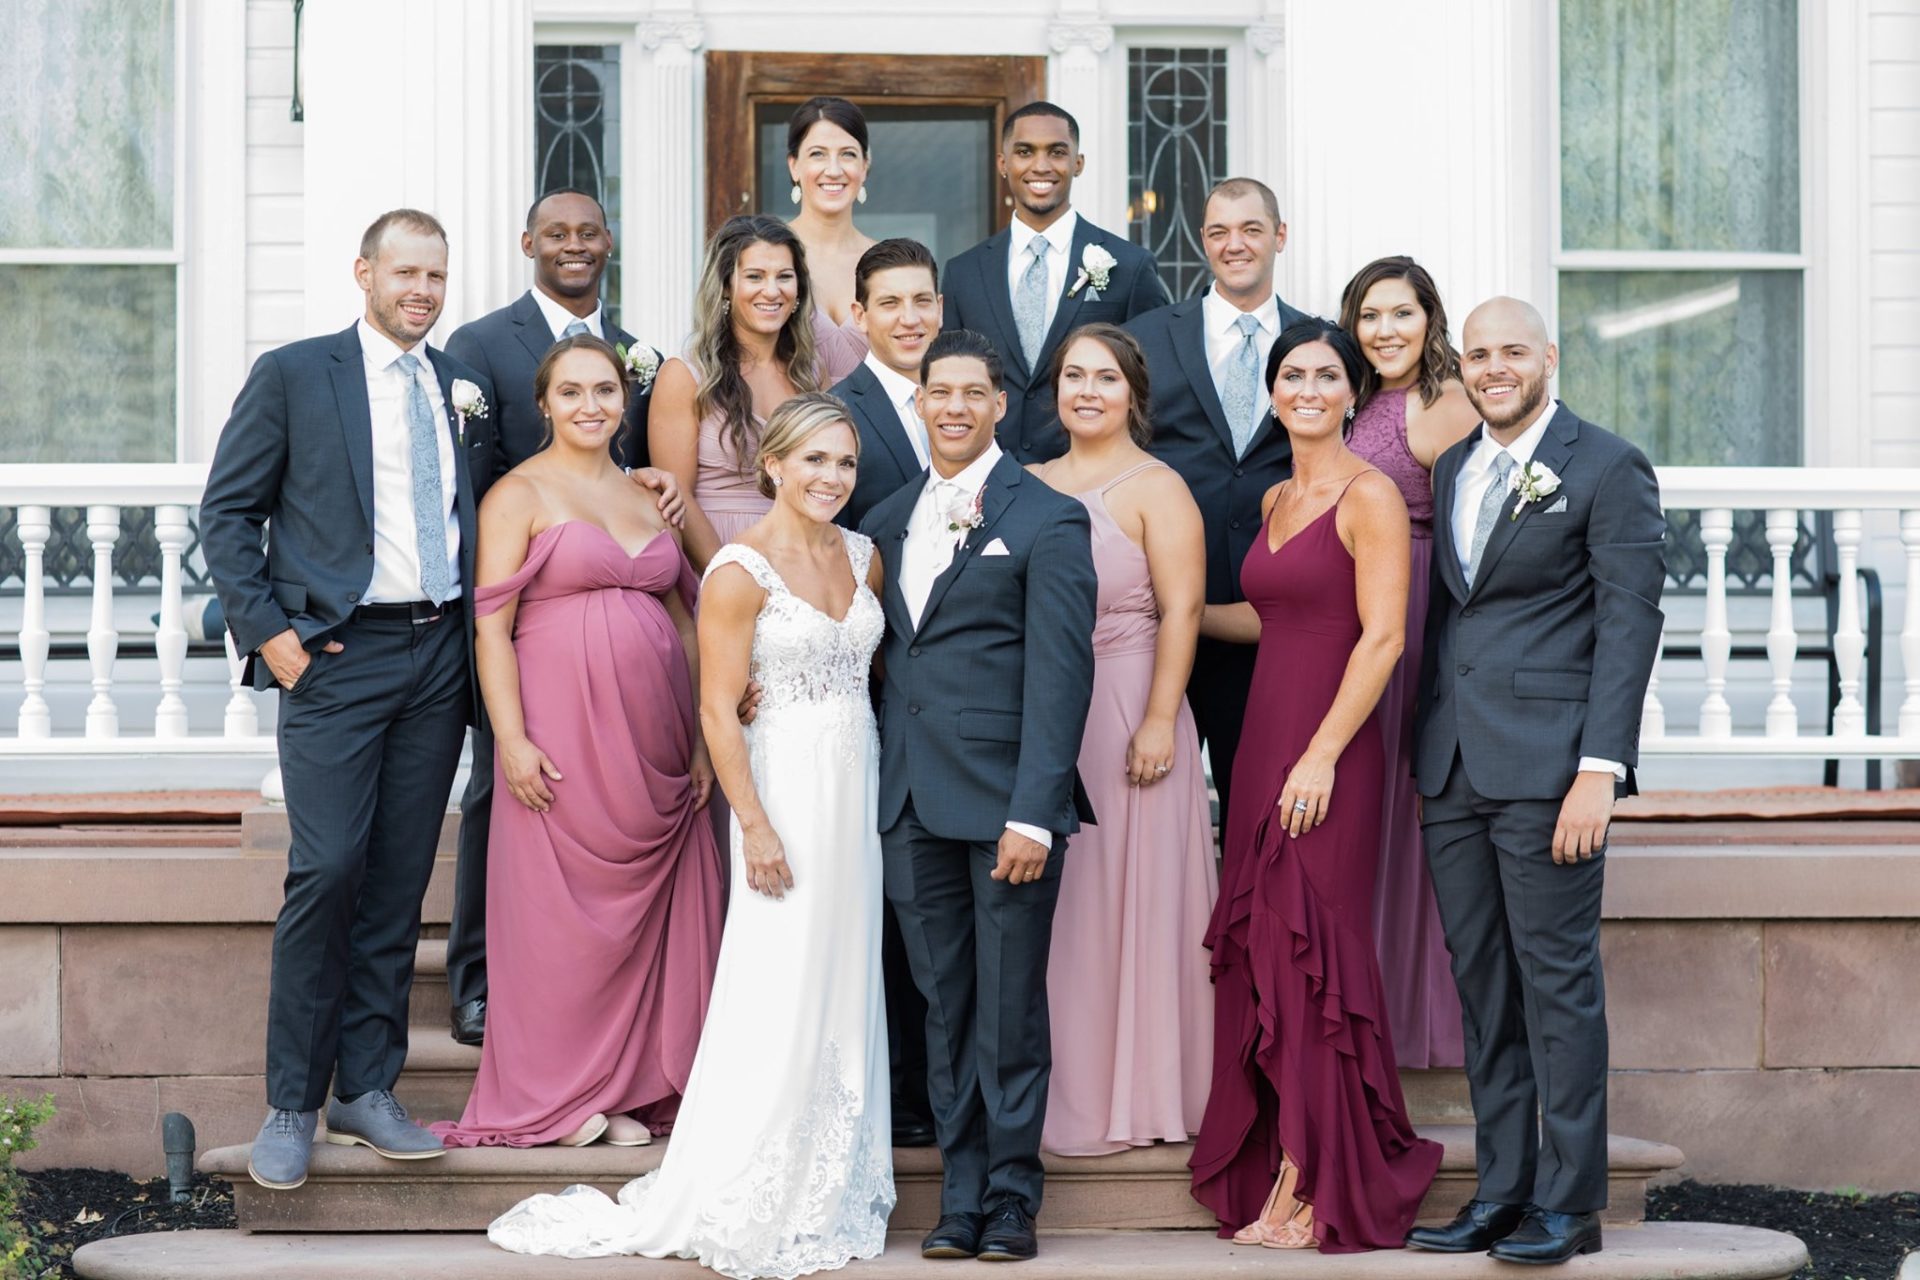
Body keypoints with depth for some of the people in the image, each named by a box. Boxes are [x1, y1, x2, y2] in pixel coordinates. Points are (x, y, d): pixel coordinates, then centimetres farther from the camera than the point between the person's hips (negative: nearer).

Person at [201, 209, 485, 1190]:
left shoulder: (463, 385, 13)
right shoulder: (293, 374, 1)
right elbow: (226, 509, 0)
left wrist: (482, 634, 5)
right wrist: (267, 632, -8)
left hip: (439, 654, 4)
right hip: (336, 655, -4)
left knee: (400, 881, 6)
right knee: (328, 870, -11)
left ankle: (367, 1088, 14)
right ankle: (291, 1103, -1)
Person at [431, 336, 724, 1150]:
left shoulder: (650, 497, 15)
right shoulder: (520, 494, -1)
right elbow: (491, 626, -7)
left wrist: (703, 737, 9)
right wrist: (513, 739, -15)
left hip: (653, 740, 5)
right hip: (564, 733, -5)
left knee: (646, 913, 6)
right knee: (558, 912, -1)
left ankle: (630, 1090, 16)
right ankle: (552, 1097, 9)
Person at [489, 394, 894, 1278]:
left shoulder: (862, 556, 9)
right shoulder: (740, 571, -11)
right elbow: (719, 709, -13)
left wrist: (876, 791, 8)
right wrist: (756, 825, -17)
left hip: (860, 782, 7)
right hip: (786, 783, -7)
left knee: (845, 989, 11)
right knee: (779, 997, -5)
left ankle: (830, 1196, 22)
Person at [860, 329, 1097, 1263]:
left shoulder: (1046, 520, -3)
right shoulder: (887, 522, 15)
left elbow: (1060, 676, -8)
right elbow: (881, 659, 14)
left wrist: (1032, 814, -15)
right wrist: (877, 791, 4)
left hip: (1005, 801, -5)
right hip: (912, 805, 5)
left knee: (1010, 1011, 0)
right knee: (944, 1010, 9)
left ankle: (1011, 1199, 10)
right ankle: (961, 1196, 15)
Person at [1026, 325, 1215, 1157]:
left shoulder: (1156, 489, -4)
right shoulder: (1030, 487, 13)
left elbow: (1180, 610, -11)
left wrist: (1159, 720, -18)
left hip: (1125, 710, -6)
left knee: (1125, 900, -1)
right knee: (1053, 909, 8)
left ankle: (1131, 1098, 7)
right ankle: (1064, 1087, 17)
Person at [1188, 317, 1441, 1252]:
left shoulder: (1368, 496, -9)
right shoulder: (1276, 500, 16)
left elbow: (1382, 636, -14)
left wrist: (1323, 754, -19)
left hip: (1327, 751, -8)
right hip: (1264, 739, 8)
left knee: (1312, 952, -5)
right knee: (1260, 951, 6)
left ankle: (1321, 1192, 2)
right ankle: (1275, 1171, 13)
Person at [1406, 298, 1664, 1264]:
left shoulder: (1608, 468, -4)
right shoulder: (1451, 469, 16)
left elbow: (1630, 621, -9)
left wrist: (1600, 768, -15)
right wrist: (1426, 746, 13)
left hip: (1546, 766, -7)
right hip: (1453, 772, 7)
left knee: (1558, 979, -2)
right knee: (1482, 985, 9)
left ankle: (1569, 1202, 5)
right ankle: (1501, 1193, 16)